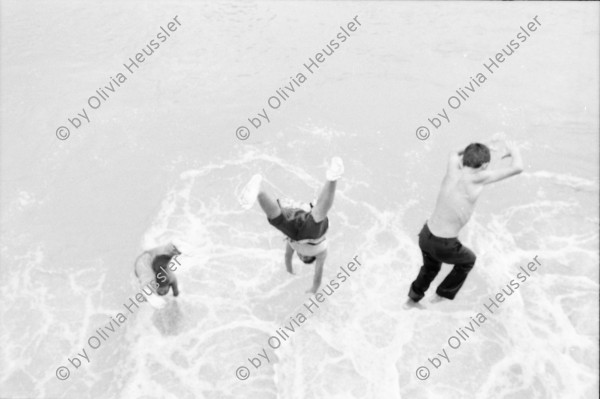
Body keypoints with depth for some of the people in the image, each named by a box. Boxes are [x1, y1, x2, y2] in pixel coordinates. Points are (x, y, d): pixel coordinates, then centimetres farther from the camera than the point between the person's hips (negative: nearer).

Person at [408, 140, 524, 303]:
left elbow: (454, 154, 22)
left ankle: (413, 299, 51)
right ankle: (442, 294, 42)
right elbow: (518, 168, -20)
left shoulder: (453, 169, -5)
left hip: (426, 235, 6)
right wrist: (514, 150, 1)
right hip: (443, 245, -5)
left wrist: (479, 148, 21)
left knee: (431, 267, 35)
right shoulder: (476, 178, -21)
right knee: (468, 260, 29)